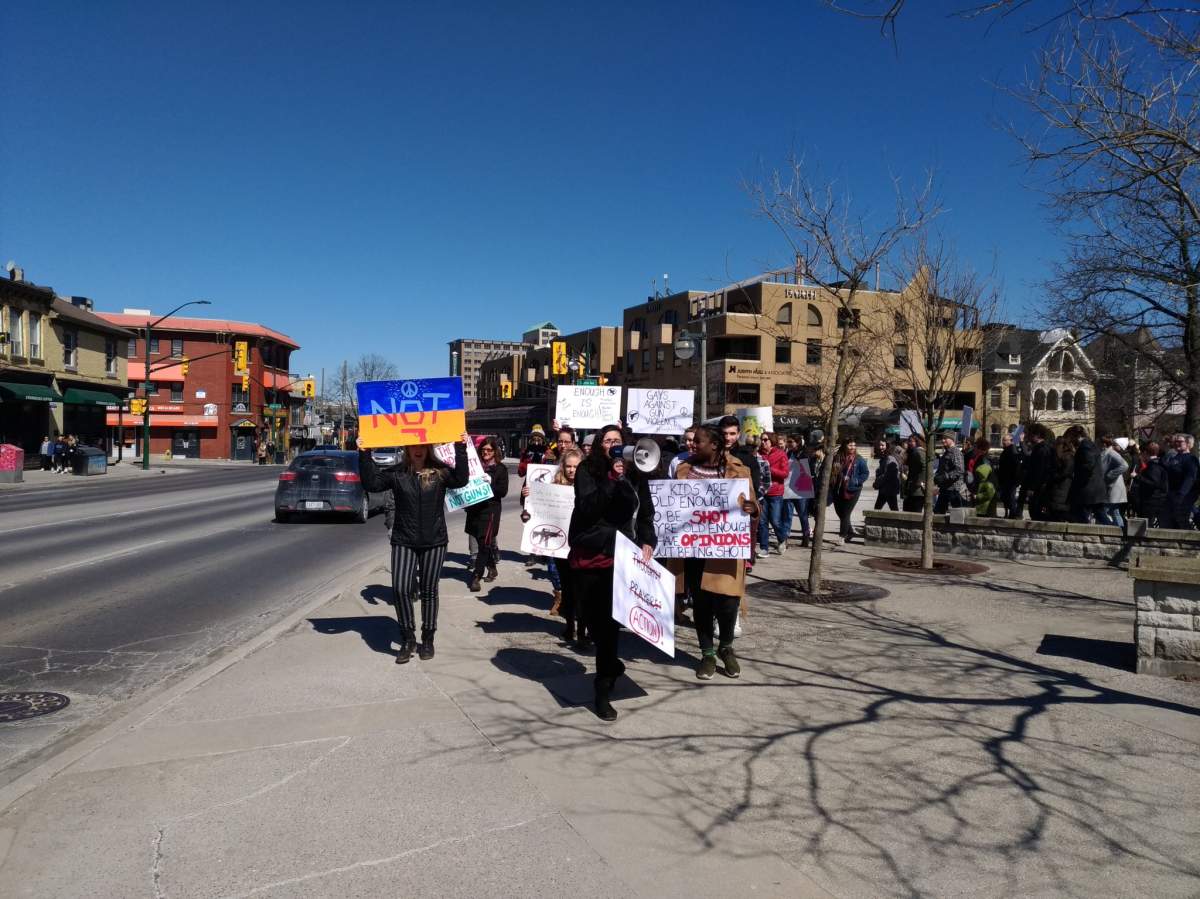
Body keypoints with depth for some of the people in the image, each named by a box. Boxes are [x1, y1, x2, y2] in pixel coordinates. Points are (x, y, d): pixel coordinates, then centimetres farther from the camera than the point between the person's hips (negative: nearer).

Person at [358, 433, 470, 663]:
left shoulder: (440, 471, -1)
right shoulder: (396, 473, 1)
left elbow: (461, 480, -15)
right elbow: (371, 483, -7)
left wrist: (461, 449, -21)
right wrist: (364, 455, -15)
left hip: (434, 542, 0)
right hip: (403, 542, 0)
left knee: (429, 591, 8)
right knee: (400, 589, -9)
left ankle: (427, 640, 23)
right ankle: (408, 639, 8)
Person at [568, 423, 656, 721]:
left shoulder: (634, 474, 7)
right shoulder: (587, 471, 0)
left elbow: (646, 512, 12)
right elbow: (588, 507, -13)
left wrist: (647, 541, -2)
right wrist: (612, 480, -19)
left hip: (619, 556, 0)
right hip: (588, 555, 0)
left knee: (609, 621, -6)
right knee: (595, 619, 6)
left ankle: (603, 692, 4)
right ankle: (611, 666, 31)